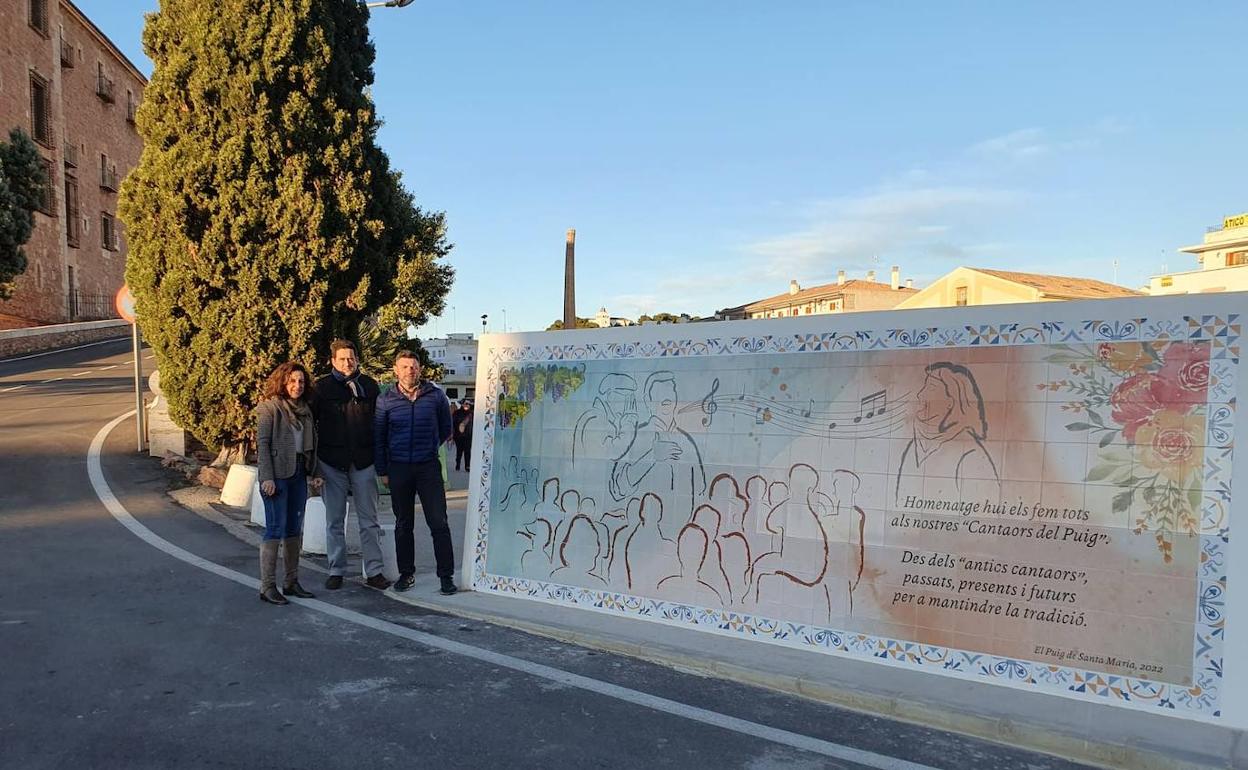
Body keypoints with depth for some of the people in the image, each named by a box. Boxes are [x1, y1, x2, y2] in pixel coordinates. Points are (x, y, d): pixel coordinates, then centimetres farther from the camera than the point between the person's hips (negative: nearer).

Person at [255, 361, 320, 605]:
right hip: (276, 475, -7)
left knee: (294, 529, 10)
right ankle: (267, 586, -1)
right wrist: (267, 477, -17)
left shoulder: (305, 409, 13)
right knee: (276, 528, -7)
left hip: (298, 474, 7)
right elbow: (262, 443, -11)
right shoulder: (269, 407, -6)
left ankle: (292, 582, 18)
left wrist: (314, 472, 9)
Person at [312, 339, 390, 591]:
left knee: (369, 521, 5)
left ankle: (374, 571, 11)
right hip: (332, 463, -1)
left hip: (364, 462, 1)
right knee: (334, 521, 8)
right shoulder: (322, 387, 0)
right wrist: (312, 465, -2)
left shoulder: (369, 386, 3)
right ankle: (336, 571, 19)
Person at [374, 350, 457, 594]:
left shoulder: (436, 395, 0)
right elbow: (378, 437, 7)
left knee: (439, 523, -3)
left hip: (428, 467, -1)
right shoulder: (386, 400, 2)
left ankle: (446, 575, 4)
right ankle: (406, 574, 22)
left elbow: (446, 429, 13)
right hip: (398, 468, 1)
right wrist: (382, 471, 6)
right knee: (403, 525, 10)